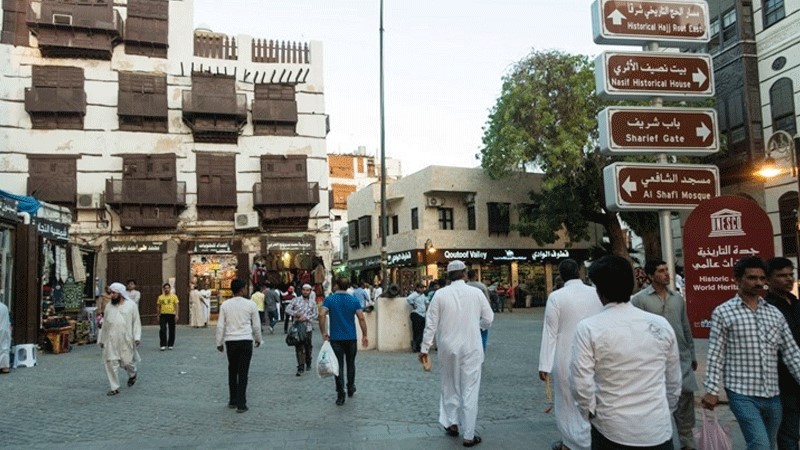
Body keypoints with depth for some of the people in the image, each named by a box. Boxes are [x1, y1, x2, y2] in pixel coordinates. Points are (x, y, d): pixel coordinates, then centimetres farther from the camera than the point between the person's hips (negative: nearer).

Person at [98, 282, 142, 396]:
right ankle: (115, 388, 8)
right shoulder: (109, 306, 8)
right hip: (111, 340, 3)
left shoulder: (131, 305, -3)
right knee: (110, 362, -2)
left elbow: (136, 322, -3)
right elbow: (105, 324, 14)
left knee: (126, 361, 1)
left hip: (126, 339, -3)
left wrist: (137, 337, -12)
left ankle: (133, 374, 36)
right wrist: (101, 339, 16)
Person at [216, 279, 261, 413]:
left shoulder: (225, 305, 0)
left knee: (232, 371, 16)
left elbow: (220, 326, 1)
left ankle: (232, 401, 24)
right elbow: (256, 325, 3)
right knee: (243, 373, 0)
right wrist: (258, 339, 19)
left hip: (231, 341, 2)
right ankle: (241, 404, 1)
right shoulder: (250, 304, -4)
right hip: (246, 340, -2)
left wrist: (219, 343, 10)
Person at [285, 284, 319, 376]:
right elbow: (287, 309, 2)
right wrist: (295, 313, -15)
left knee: (308, 346, 12)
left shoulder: (313, 302, 8)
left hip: (308, 327, 1)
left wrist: (306, 318, -13)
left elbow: (315, 315, 2)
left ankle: (308, 363, 32)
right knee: (299, 347, -7)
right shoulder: (296, 300, 6)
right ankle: (301, 367, -6)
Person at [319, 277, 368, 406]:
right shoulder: (354, 300, -1)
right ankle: (350, 388, 32)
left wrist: (323, 332, -8)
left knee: (338, 366, 2)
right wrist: (364, 335, 0)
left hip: (336, 338, -1)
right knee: (351, 364, 19)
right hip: (351, 338, 2)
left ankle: (340, 395, 0)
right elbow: (361, 318, -8)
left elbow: (322, 315, -18)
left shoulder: (329, 299, -5)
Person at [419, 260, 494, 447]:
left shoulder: (440, 294, -6)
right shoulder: (476, 293, -7)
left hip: (447, 347, 1)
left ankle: (451, 422, 24)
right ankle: (468, 435, 9)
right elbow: (488, 319, 1)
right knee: (469, 390, 5)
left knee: (450, 385, 22)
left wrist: (424, 348, 3)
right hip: (471, 347, -1)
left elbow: (431, 323, -5)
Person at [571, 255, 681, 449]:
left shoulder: (589, 328, -13)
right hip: (659, 430, 3)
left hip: (612, 430, -2)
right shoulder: (661, 325, -3)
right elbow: (674, 381, 6)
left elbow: (581, 384, -14)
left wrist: (591, 413, 4)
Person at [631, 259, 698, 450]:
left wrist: (692, 355, 17)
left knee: (686, 401, 7)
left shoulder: (678, 298, 8)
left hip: (682, 360, 4)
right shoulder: (639, 300, -8)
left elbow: (686, 329, 15)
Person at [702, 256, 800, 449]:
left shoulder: (775, 314, 10)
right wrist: (712, 390, -11)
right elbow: (715, 355, -6)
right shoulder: (723, 313, -4)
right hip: (742, 394, -5)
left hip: (772, 396, 5)